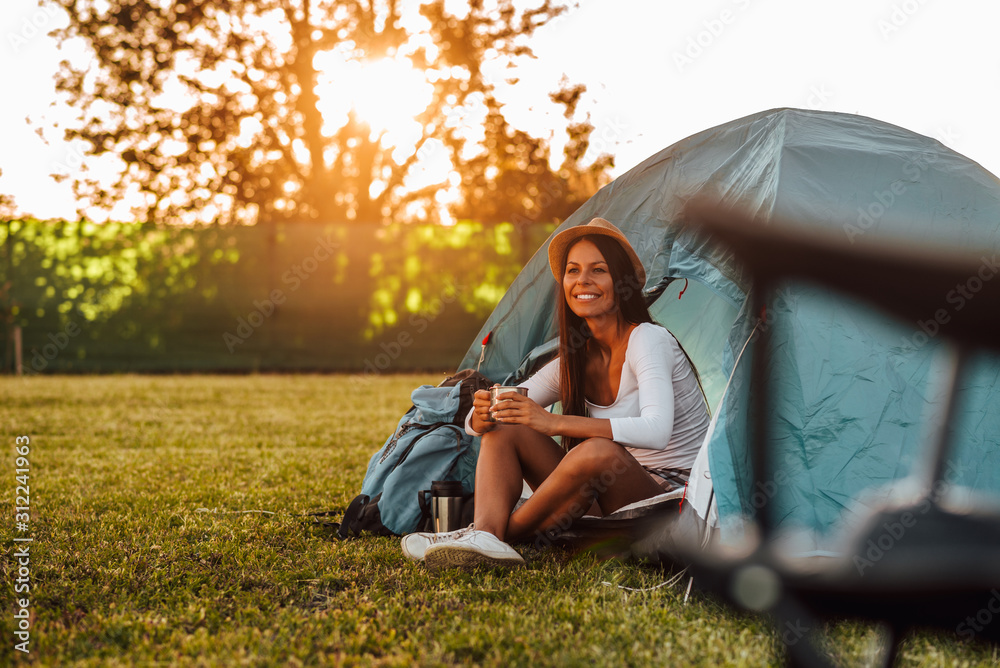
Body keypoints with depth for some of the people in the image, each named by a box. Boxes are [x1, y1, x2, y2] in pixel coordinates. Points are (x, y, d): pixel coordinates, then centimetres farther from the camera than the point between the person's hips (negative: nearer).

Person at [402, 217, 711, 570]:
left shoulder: (648, 340, -14)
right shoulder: (575, 361, 6)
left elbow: (656, 431, -32)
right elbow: (475, 423, 6)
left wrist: (555, 423, -36)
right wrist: (483, 415, -21)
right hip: (607, 503, 7)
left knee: (599, 451, -38)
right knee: (505, 428, -7)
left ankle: (503, 532, -21)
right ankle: (485, 535, -30)